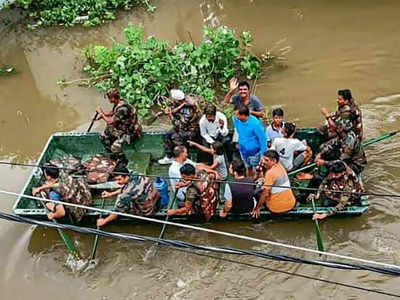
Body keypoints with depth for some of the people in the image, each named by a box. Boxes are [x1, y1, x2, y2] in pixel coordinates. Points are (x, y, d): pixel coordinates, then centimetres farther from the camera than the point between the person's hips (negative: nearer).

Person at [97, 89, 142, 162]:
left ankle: (124, 162, -4)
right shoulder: (117, 104, 0)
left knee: (115, 146, -29)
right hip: (123, 128, 10)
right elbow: (112, 113, 23)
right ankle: (113, 156, 22)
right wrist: (103, 114, 5)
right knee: (103, 136, 10)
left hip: (131, 132, -10)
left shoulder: (122, 108, -30)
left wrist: (101, 113, -12)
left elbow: (110, 122, -26)